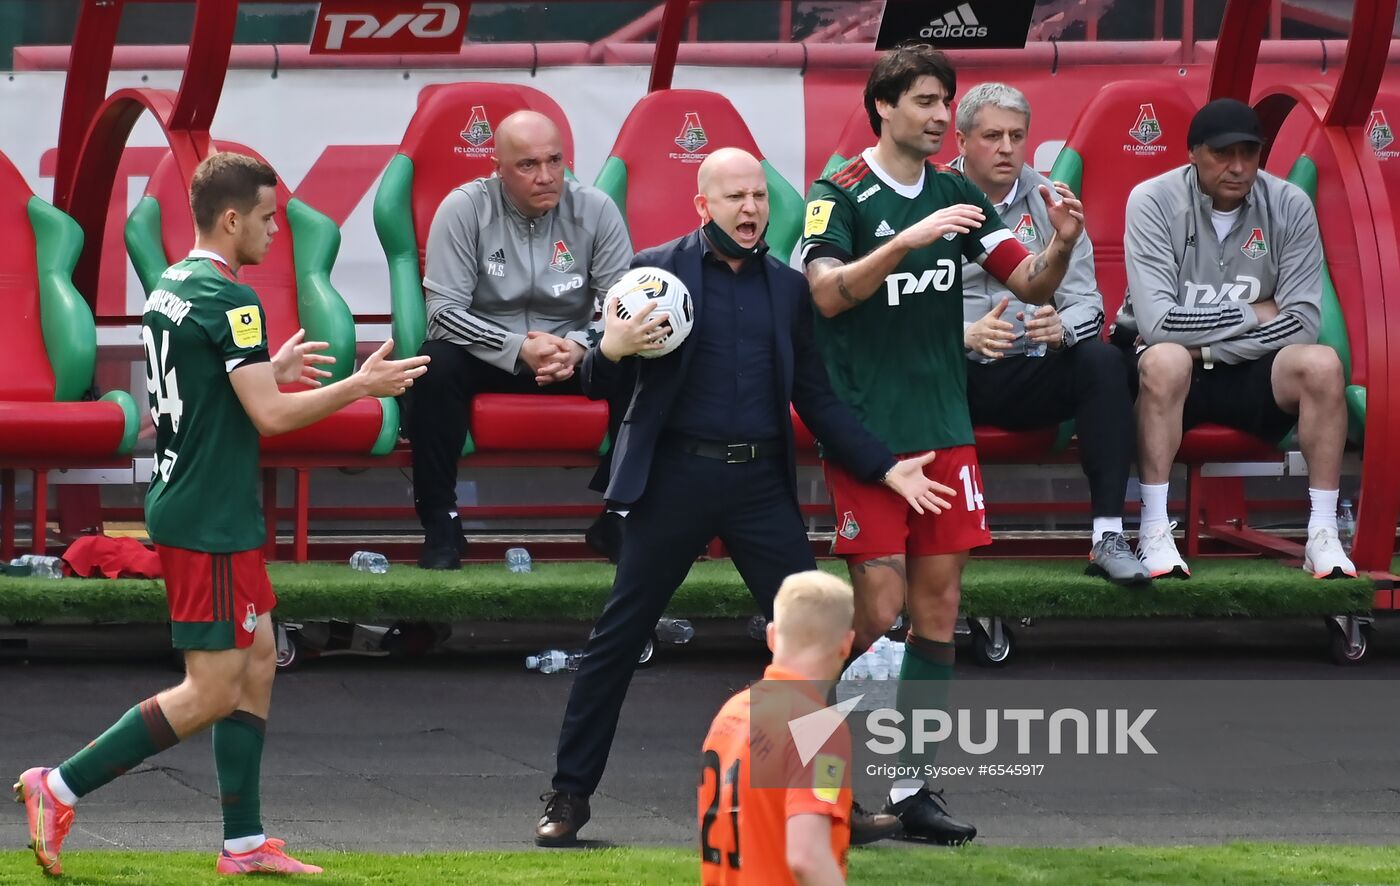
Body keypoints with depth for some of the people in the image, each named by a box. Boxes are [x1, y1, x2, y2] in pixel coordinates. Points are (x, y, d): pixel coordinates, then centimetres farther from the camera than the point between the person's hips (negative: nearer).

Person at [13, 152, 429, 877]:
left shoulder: (166, 292, 11)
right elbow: (272, 416, -21)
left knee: (257, 660, 13)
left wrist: (269, 371, 22)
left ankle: (245, 844, 14)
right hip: (210, 524, -10)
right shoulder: (229, 300, -18)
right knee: (210, 694, -5)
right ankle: (58, 788, -5)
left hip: (184, 510, 10)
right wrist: (361, 386, -10)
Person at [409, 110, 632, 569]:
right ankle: (440, 524, -23)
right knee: (437, 366, -34)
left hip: (575, 357, 1)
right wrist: (519, 350, -30)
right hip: (487, 355, -1)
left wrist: (579, 347, -29)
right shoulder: (464, 208, -11)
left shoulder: (595, 209, -6)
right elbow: (444, 311, -17)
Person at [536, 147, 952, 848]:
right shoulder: (656, 270, 0)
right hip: (675, 477, -3)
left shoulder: (788, 286, 10)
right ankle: (569, 796, 9)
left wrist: (885, 469, 3)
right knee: (618, 638, 0)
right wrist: (611, 350, -22)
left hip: (761, 482, 3)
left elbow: (814, 397, 12)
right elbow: (597, 382, 1)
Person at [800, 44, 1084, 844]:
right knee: (881, 608, -7)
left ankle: (909, 788, 8)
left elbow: (1032, 285, 7)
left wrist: (1063, 244, -14)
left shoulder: (956, 195, 8)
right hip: (868, 434, -5)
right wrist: (909, 239, -34)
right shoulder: (841, 196, -8)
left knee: (938, 610, 4)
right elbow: (827, 292, -22)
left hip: (945, 432, 5)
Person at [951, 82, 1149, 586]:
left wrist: (1061, 327, -22)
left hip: (1032, 376, 3)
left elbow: (1086, 301, 3)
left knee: (1104, 361, -26)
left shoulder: (1048, 203, 10)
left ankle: (1108, 535, -29)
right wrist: (967, 335, -28)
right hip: (956, 375, -3)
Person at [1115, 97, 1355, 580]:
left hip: (1250, 372, 3)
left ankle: (1323, 535, -20)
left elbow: (1303, 322, -11)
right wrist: (1251, 314, -14)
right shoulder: (1153, 202, -13)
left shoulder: (1290, 207, -5)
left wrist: (1204, 343, -17)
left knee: (1322, 365, -26)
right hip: (1172, 375, -3)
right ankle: (1154, 532, -31)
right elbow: (1157, 323, -22)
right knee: (1165, 360, -37)